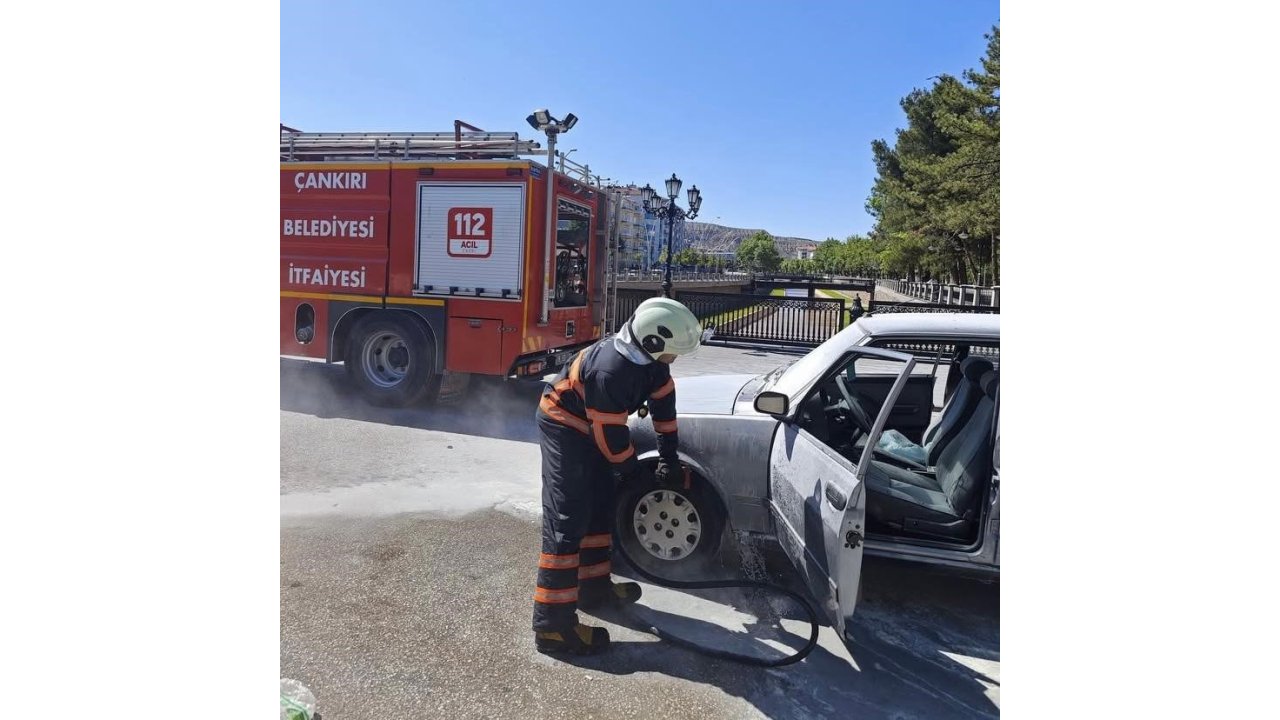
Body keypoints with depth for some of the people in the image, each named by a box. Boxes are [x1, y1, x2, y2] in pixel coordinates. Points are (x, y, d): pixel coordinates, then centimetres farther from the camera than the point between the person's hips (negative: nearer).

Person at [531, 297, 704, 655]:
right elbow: (611, 435, -26)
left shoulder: (648, 355, -8)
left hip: (589, 426, 10)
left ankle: (593, 585, 31)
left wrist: (669, 458, 9)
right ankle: (552, 623, -9)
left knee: (599, 507, 16)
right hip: (564, 426, -10)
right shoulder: (610, 370, -35)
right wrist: (632, 472, -8)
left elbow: (663, 399, 5)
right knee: (566, 520, -13)